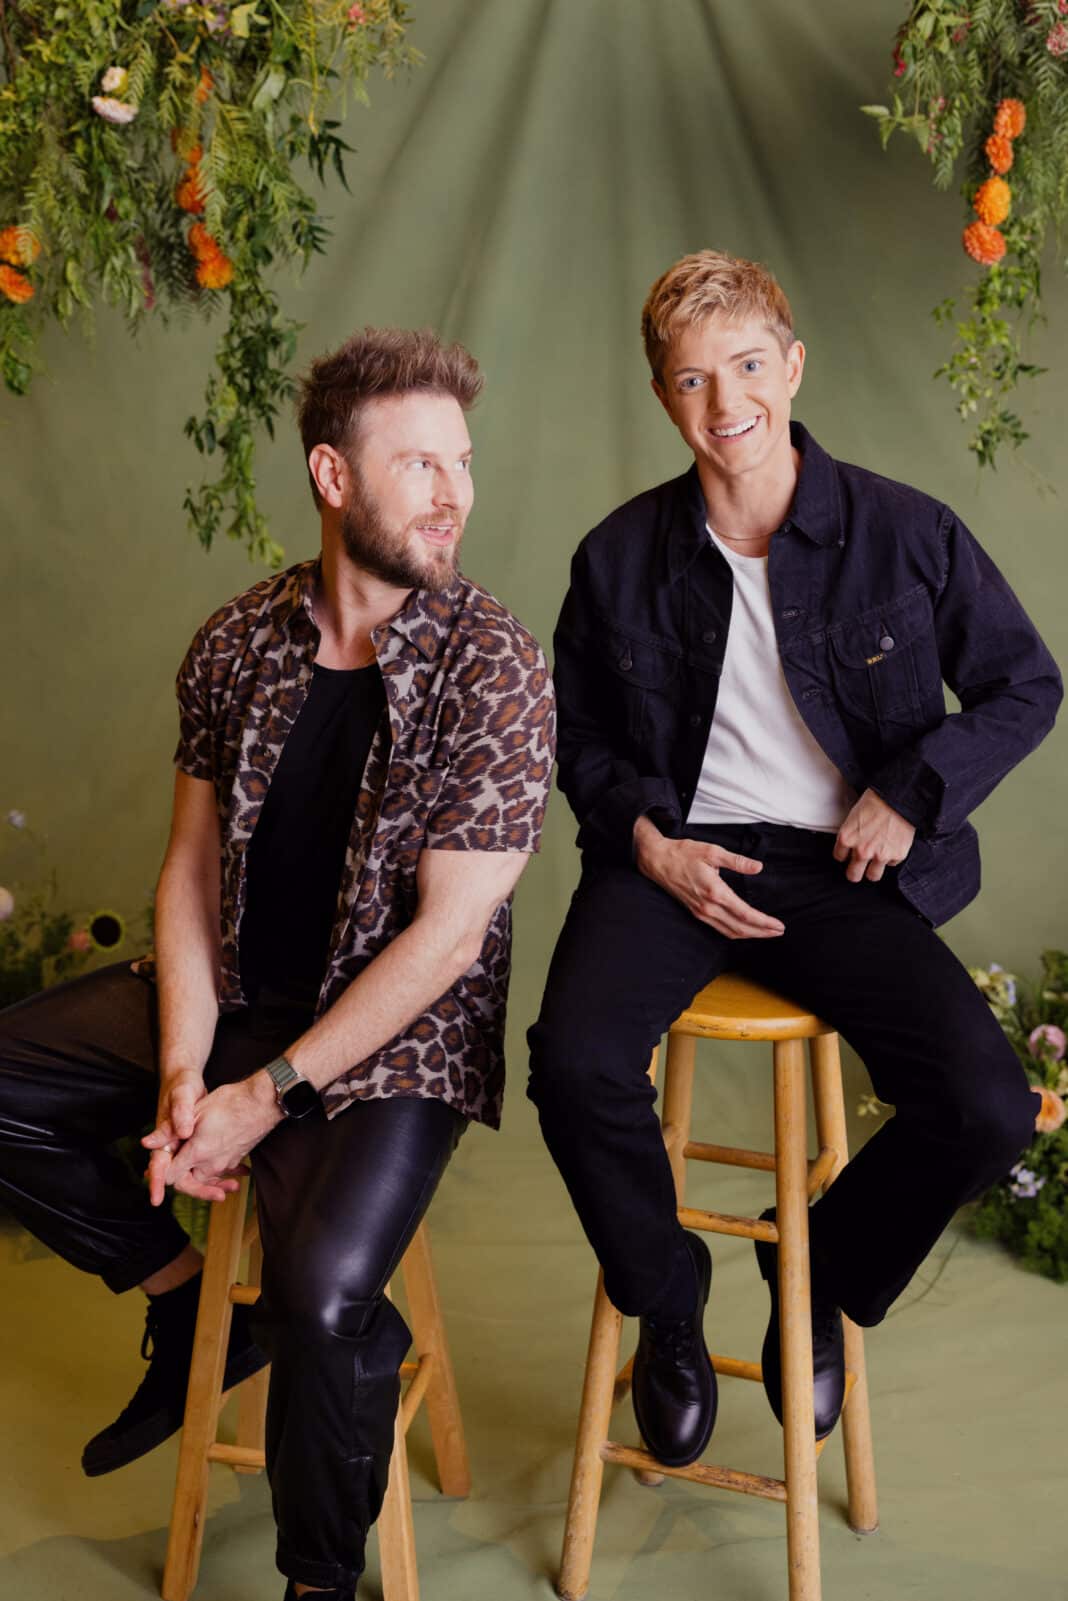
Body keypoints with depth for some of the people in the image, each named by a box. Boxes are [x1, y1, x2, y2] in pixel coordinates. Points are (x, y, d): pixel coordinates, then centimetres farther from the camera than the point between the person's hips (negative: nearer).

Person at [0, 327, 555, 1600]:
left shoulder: (491, 668, -15)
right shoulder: (239, 643, 0)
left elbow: (448, 933, -17)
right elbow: (192, 864, 3)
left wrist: (270, 1095, -17)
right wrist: (183, 1068, -11)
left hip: (395, 1029, -6)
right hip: (229, 995, 6)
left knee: (320, 1294, -26)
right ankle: (197, 1303, 15)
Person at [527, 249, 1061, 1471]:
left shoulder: (906, 534, 0)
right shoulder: (620, 556, 4)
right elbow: (578, 731, 15)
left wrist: (914, 790, -4)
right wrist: (646, 838, -4)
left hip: (841, 868, 0)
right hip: (676, 857, 1)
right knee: (576, 1063, -28)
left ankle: (820, 1270, 16)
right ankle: (666, 1299, 6)